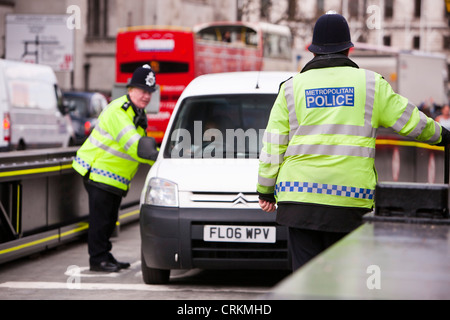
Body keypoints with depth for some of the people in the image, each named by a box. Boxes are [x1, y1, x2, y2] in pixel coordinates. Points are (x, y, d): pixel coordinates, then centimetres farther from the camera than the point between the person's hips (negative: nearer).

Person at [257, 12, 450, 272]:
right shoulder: (370, 84, 6)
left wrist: (265, 190, 14)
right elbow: (410, 121, 13)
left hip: (301, 196, 0)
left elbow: (273, 145, 5)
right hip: (350, 197, 0)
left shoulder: (292, 88, 7)